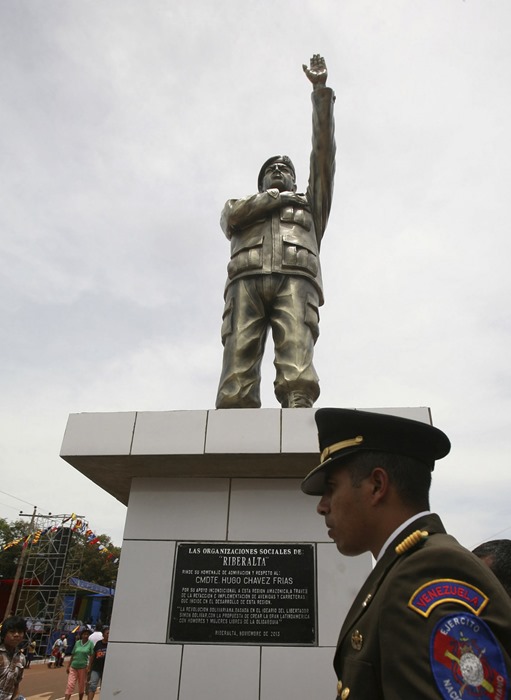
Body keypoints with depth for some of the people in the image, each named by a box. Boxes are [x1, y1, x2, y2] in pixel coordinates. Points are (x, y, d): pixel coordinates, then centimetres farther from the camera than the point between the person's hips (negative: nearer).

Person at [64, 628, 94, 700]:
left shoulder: (90, 643, -4)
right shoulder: (77, 642, 3)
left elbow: (91, 656, -6)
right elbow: (72, 655, 9)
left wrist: (89, 667, -12)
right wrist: (68, 666, 9)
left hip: (83, 667, -2)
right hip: (73, 667, 2)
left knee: (81, 686, 10)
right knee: (70, 685, -5)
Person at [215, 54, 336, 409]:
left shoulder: (309, 206, 38)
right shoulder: (241, 205, 38)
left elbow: (324, 152, 29)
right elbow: (232, 217, 13)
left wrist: (321, 90, 24)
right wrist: (276, 198, 20)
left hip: (295, 278, 0)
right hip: (247, 280, 0)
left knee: (297, 364, -24)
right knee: (239, 363, -22)